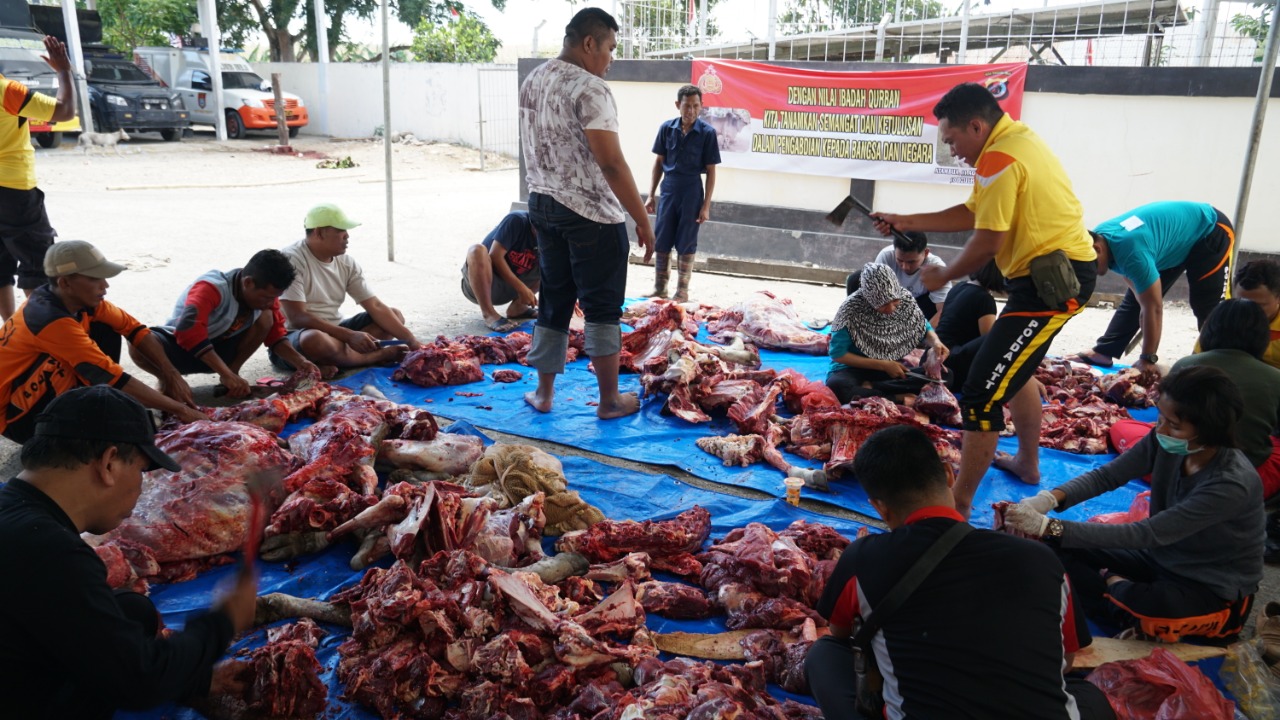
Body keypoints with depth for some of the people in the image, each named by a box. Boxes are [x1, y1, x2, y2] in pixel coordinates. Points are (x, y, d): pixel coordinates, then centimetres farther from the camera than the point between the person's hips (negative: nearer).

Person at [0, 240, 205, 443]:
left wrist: (171, 375, -11)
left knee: (107, 332, -2)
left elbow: (133, 328, 0)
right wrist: (179, 409, -27)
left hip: (43, 388, 8)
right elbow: (116, 380, -31)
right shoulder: (51, 320, -31)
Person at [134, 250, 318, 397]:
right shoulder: (212, 288, -32)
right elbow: (189, 330, -45)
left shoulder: (264, 293, -11)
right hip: (180, 346, -5)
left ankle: (233, 370, -7)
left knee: (266, 318, -18)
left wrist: (299, 362, -19)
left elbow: (275, 334, -1)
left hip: (219, 348, 5)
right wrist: (226, 374, -48)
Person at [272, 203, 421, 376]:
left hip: (333, 332, 7)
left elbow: (376, 307, -1)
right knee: (316, 340, -41)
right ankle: (379, 356, -16)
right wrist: (350, 335, -29)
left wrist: (411, 340, -13)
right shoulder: (291, 260, -17)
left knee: (395, 315, -2)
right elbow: (298, 318, -24)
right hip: (291, 338, -7)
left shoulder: (346, 263, 2)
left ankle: (333, 360, -20)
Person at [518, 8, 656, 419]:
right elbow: (610, 162, -21)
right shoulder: (589, 88, -16)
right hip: (591, 213, -8)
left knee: (553, 303, 15)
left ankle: (544, 393, 22)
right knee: (602, 309, 2)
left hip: (543, 205, 8)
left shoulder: (532, 82, 11)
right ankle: (610, 401, 11)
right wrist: (643, 220, -17)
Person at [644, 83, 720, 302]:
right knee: (661, 242, 7)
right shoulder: (667, 128, 0)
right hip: (668, 191, 3)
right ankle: (660, 288, 18)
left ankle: (682, 291, 13)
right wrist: (651, 195, 6)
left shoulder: (707, 132, -8)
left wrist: (706, 205, -8)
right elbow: (659, 163, 8)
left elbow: (711, 171, -5)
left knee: (686, 244, 3)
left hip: (692, 193, -3)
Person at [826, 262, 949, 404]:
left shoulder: (905, 299, -8)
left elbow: (924, 329, 8)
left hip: (894, 367, 5)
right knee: (836, 386, -39)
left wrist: (935, 342, -16)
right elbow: (837, 354, -15)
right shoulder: (852, 309, -21)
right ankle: (898, 399, -22)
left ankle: (869, 388, -18)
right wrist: (883, 365, -17)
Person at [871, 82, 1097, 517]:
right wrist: (906, 223, 17)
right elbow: (972, 213, 18)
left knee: (983, 394, -12)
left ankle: (958, 506, -6)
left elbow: (987, 242, -21)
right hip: (1062, 269, 11)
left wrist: (943, 276, -4)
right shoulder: (1016, 139, 14)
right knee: (1014, 369, 29)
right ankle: (1027, 464, 46)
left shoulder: (999, 159, -19)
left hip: (1053, 278, -11)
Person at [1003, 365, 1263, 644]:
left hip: (1217, 591, -5)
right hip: (1161, 558, 6)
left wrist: (1049, 527, -38)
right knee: (1057, 550, -13)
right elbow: (1106, 476, -9)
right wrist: (1050, 498, -31)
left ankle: (1115, 587, -8)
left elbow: (1146, 534, -34)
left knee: (1145, 607, -39)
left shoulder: (1233, 483, -32)